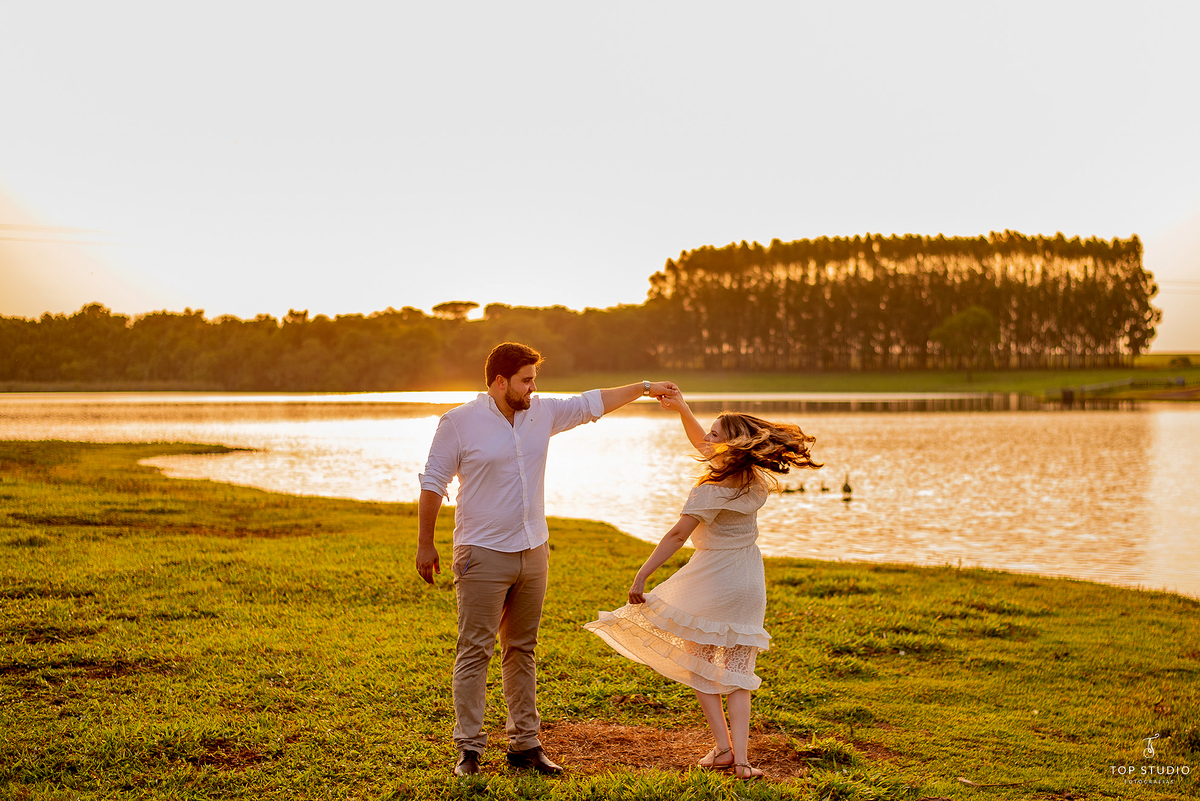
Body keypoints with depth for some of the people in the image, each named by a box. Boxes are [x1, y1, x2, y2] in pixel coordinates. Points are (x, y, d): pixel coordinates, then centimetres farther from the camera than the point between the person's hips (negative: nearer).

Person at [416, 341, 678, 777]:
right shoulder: (459, 422, -8)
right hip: (483, 556, -5)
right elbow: (432, 483, -4)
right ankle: (469, 749, 2)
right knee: (475, 652, -4)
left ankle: (525, 744, 18)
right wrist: (425, 545, -6)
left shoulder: (543, 412, 6)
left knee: (522, 651, 11)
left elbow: (591, 403, 19)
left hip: (533, 553, 6)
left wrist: (645, 388, 21)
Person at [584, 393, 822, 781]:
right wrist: (682, 409, 11)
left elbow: (677, 534, -24)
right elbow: (700, 443, 18)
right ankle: (740, 757, 0)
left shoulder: (712, 490, -20)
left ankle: (723, 748, 5)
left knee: (698, 664, 12)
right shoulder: (754, 479, 3)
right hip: (751, 582, 7)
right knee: (736, 673, 10)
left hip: (713, 580, -6)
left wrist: (641, 577, -22)